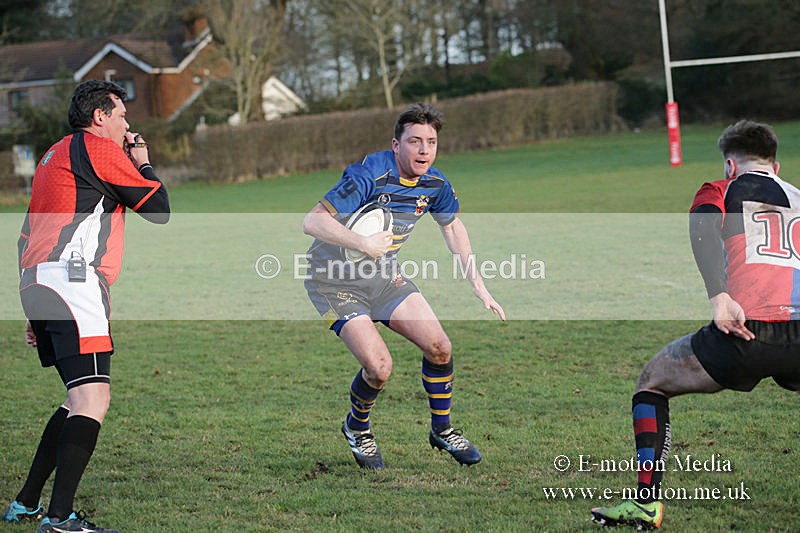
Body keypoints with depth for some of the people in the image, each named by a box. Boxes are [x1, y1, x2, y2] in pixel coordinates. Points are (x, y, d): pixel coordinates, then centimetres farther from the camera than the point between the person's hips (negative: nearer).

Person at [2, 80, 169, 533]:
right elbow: (160, 209, -1)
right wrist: (144, 163, 17)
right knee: (93, 399, -16)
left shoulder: (54, 155, 27)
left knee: (83, 397, 18)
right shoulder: (99, 148, -2)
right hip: (72, 281, -10)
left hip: (37, 284, 10)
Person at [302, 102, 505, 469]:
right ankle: (357, 428, 14)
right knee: (379, 366, -19)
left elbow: (452, 226, 15)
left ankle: (442, 430, 22)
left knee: (439, 347, -2)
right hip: (336, 280, -7)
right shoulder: (369, 175, -28)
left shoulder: (434, 184, -6)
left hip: (383, 275, 7)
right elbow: (312, 221, -32)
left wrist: (477, 284, 11)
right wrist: (363, 244, -38)